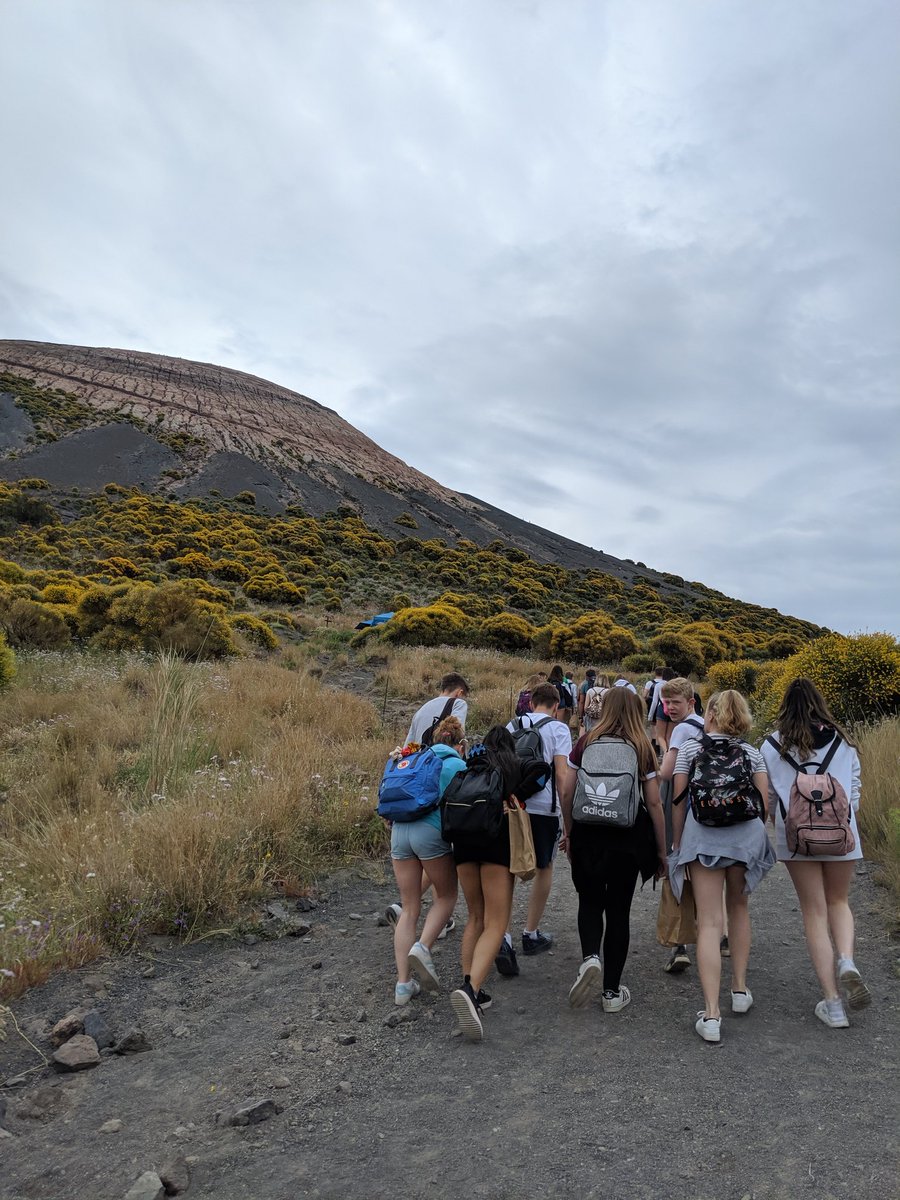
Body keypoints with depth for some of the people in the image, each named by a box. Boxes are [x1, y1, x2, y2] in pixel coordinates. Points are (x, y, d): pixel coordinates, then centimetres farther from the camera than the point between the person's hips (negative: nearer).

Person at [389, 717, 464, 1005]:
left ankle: (403, 984, 9)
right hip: (432, 831, -5)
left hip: (399, 830, 5)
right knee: (446, 895, 18)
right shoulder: (456, 764, 5)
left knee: (409, 908, 13)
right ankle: (422, 948, -5)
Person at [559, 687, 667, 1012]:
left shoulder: (585, 743, 0)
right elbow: (654, 804, -3)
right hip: (627, 838, 0)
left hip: (587, 835, 0)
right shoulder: (642, 749, -2)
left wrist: (569, 832, 13)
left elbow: (566, 793, -1)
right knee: (618, 909, 13)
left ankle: (590, 958, -7)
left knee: (590, 901, 19)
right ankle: (612, 991, 19)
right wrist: (661, 851, 5)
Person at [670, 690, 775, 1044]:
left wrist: (676, 844, 12)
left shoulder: (690, 747, 4)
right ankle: (740, 989, 33)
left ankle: (711, 1014, -6)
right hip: (747, 835, 3)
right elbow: (764, 804, 4)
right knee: (739, 908, 25)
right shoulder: (752, 753, 9)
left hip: (703, 836, -2)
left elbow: (679, 801, 2)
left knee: (709, 922, -2)